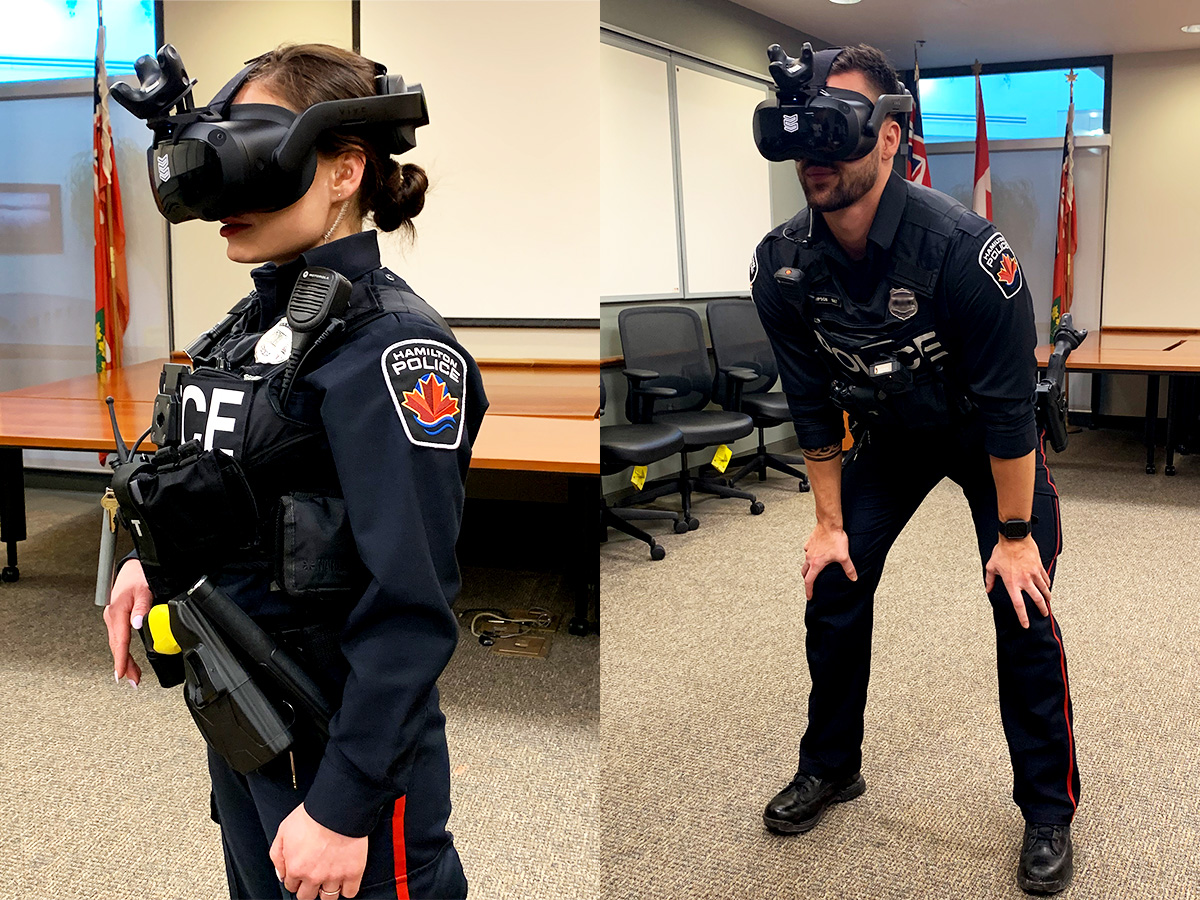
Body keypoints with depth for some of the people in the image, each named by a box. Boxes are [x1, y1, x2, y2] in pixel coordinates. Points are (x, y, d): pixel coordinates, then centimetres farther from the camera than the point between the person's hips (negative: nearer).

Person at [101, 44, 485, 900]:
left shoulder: (390, 345, -20)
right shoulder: (258, 317, 6)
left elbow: (409, 611, -24)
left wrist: (345, 807, -22)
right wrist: (152, 559, 4)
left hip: (347, 753, -8)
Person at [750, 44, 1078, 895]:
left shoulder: (964, 247, -34)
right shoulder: (783, 265, -20)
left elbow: (1008, 407, -27)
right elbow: (813, 406, -7)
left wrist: (1014, 533, -20)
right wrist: (830, 523, -4)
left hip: (990, 436, -4)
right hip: (893, 434, 4)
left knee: (1023, 610, -10)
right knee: (834, 591, 1)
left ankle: (1048, 811, 9)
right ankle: (832, 767, 23)